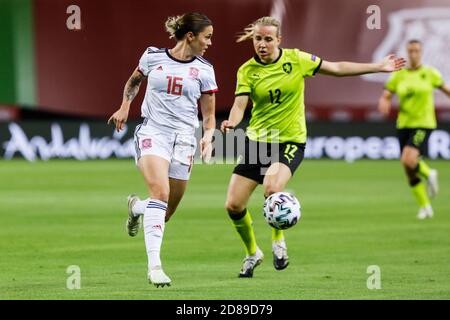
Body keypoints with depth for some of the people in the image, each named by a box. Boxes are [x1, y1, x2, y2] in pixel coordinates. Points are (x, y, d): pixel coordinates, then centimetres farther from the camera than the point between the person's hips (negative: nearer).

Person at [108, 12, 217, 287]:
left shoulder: (204, 69, 5)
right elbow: (134, 81, 24)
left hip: (184, 140, 3)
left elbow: (209, 115, 10)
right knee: (160, 192, -27)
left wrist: (208, 136, -10)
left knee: (166, 213, 5)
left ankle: (136, 207, 42)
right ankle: (154, 265, -32)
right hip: (152, 133, -3)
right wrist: (124, 108, 10)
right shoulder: (153, 56, 3)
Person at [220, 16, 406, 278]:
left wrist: (379, 67, 9)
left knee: (272, 188, -31)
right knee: (233, 205, -4)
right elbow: (240, 105, -12)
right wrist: (232, 122, -37)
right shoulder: (247, 71, -4)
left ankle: (278, 239, -2)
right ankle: (252, 253, 23)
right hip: (257, 140, 2)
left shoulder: (296, 59, -3)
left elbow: (336, 68, 6)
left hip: (290, 141, -2)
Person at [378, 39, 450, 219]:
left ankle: (429, 174, 7)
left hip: (424, 124, -4)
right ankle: (425, 206, 19)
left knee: (408, 160, -25)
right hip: (404, 124, 4)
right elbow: (385, 97, 3)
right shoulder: (399, 76, 4)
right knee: (409, 171, 4)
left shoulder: (430, 73, -1)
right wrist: (383, 103, -18)